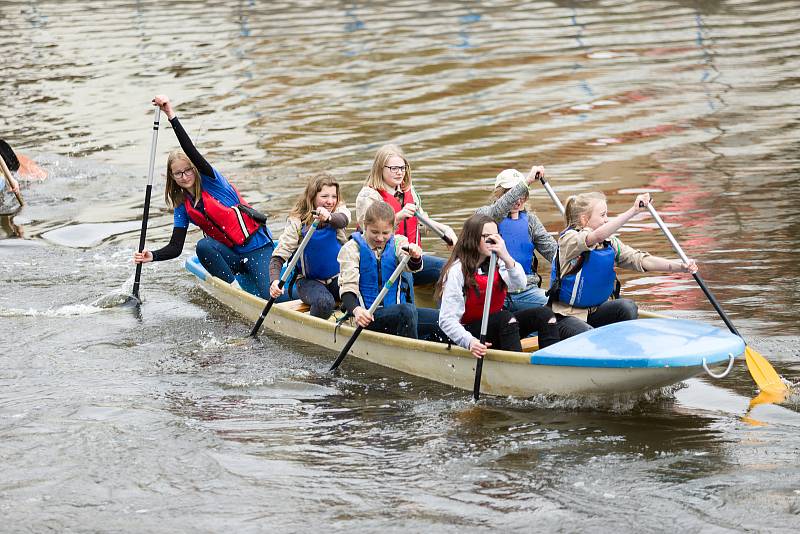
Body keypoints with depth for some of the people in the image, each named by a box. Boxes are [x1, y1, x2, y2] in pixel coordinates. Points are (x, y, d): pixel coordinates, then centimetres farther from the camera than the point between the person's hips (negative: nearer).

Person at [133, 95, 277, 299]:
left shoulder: (210, 181, -6)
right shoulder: (183, 208, 7)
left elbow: (192, 152, -22)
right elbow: (175, 247, 1)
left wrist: (172, 116, -31)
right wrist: (153, 256, -19)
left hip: (259, 248, -5)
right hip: (231, 255, 5)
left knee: (271, 299, -23)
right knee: (203, 246, -30)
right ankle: (235, 287, -20)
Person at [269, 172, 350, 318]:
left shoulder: (340, 210, -4)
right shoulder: (297, 222, -11)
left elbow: (342, 220, -31)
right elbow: (278, 256, -13)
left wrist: (329, 217, -56)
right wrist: (275, 281, -34)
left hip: (337, 277, 3)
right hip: (309, 280, -2)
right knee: (324, 302, -34)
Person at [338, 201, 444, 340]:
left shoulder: (397, 243, 11)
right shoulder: (351, 249, 0)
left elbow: (411, 266, -9)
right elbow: (347, 288, -9)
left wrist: (415, 257, -35)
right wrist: (356, 310, -31)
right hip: (369, 316, -4)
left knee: (438, 319, -20)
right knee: (406, 311, -34)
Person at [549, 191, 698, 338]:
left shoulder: (611, 243, 5)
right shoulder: (569, 239, -16)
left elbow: (640, 260, -8)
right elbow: (598, 236, -37)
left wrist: (680, 266, -23)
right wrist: (633, 210, -45)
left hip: (595, 310, 6)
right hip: (566, 315, -6)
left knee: (628, 307, -21)